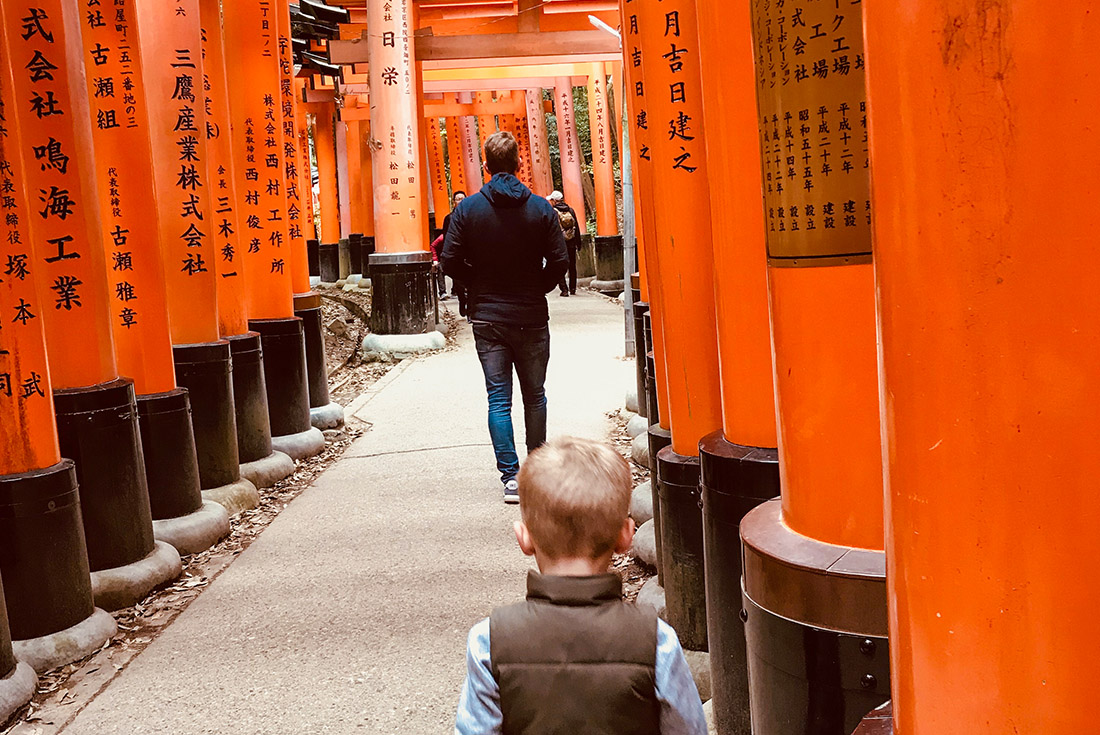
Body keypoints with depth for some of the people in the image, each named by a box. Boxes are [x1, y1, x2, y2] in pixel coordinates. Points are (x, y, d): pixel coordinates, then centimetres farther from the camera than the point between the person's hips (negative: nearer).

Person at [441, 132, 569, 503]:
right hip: (531, 318, 0)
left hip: (487, 318, 0)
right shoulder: (540, 208, -5)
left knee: (498, 399, 3)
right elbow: (559, 261, -7)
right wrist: (536, 289, 10)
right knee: (534, 396, 14)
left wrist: (479, 285, 10)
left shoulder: (468, 208, -5)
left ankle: (511, 476, -3)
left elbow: (450, 262, -7)